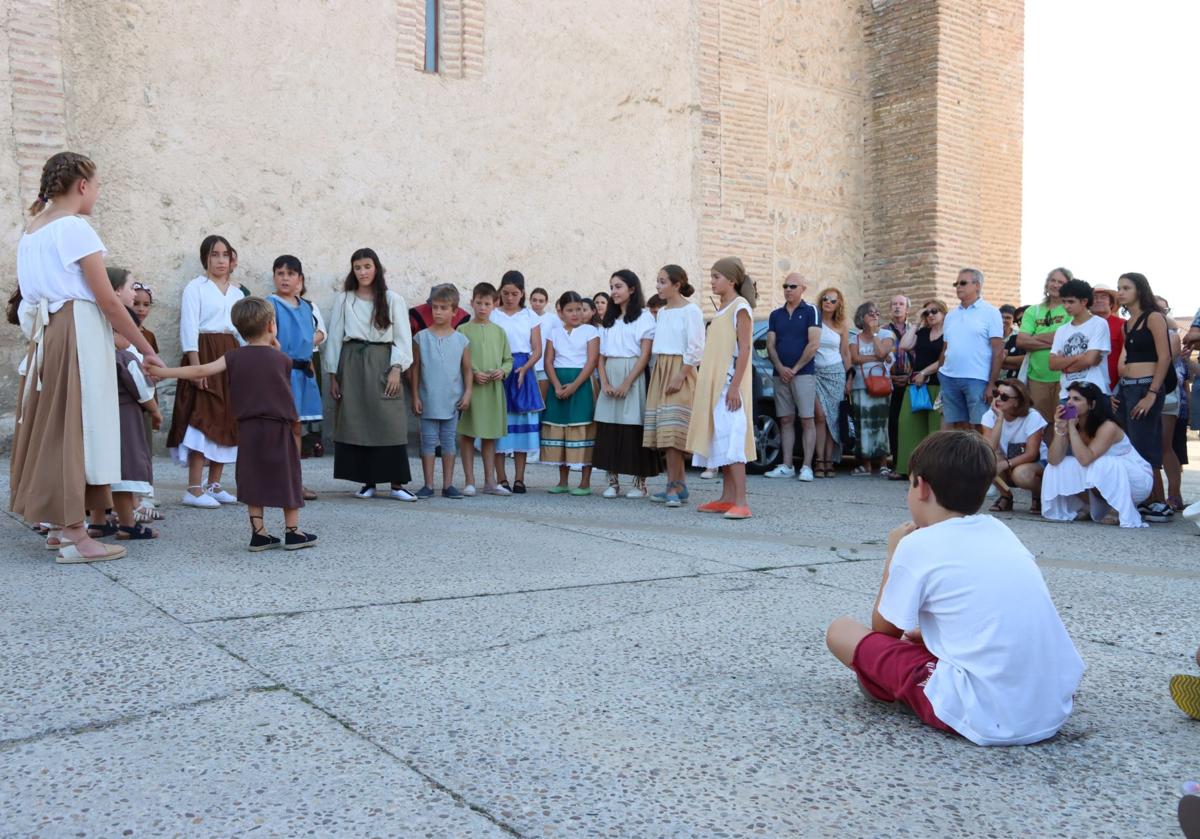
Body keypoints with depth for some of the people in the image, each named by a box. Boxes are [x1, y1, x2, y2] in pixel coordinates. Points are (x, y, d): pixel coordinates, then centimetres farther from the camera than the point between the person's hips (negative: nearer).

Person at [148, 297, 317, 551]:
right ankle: (293, 532, 10)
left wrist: (164, 372, -2)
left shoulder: (234, 357, 1)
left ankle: (258, 533, 7)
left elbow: (201, 371, -6)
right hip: (280, 427, -2)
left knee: (254, 480, 8)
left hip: (248, 428, 2)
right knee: (288, 479, 7)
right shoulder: (282, 359, -2)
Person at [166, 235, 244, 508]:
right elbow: (189, 328, -8)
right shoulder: (195, 287, 0)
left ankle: (214, 485, 14)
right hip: (205, 354, -6)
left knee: (227, 420, 6)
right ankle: (194, 489, -9)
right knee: (202, 418, -11)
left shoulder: (237, 293, 18)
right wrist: (196, 366, -18)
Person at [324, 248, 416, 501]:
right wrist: (333, 374, 4)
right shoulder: (342, 299, 8)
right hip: (351, 364, 1)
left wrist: (396, 369, -9)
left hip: (383, 364, -1)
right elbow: (334, 337, 9)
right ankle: (367, 483, 10)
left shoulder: (393, 300, 5)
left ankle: (396, 484, -2)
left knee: (390, 424, -6)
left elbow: (402, 338, 3)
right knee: (356, 423, 1)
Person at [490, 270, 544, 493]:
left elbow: (537, 350, 4)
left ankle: (519, 479, 7)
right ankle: (501, 479, 4)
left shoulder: (530, 316, 9)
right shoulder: (493, 315, 5)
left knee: (522, 424, 1)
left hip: (523, 372, 2)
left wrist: (524, 368, -14)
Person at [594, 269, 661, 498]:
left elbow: (645, 355, -7)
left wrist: (626, 383, -15)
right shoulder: (608, 320, 17)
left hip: (633, 378, -5)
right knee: (608, 430, 1)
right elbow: (601, 355, 12)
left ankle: (639, 483, 2)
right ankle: (612, 482, 8)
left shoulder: (644, 317, 0)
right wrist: (604, 382, -4)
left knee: (634, 429, -6)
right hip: (610, 378, 5)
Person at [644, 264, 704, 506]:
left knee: (672, 429, -14)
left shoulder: (690, 310, -5)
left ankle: (674, 486, -13)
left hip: (680, 371, -7)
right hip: (660, 371, 7)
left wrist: (680, 376, -17)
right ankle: (679, 484, 7)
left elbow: (695, 348, -11)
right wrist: (657, 374, 9)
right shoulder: (662, 312, 18)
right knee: (664, 432, 2)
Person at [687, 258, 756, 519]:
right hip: (714, 384, 9)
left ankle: (741, 502, -14)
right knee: (719, 439, 9)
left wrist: (734, 387, -21)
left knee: (731, 441, -14)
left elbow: (744, 349, -15)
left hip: (730, 383, -9)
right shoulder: (720, 309, 18)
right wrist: (706, 385, 16)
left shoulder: (740, 307, -8)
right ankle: (727, 498, 14)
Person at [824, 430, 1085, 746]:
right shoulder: (1000, 530, 12)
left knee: (841, 631, 3)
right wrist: (923, 633, 30)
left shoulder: (918, 544, -7)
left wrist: (893, 556, 17)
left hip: (987, 718, -8)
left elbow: (884, 630, 8)